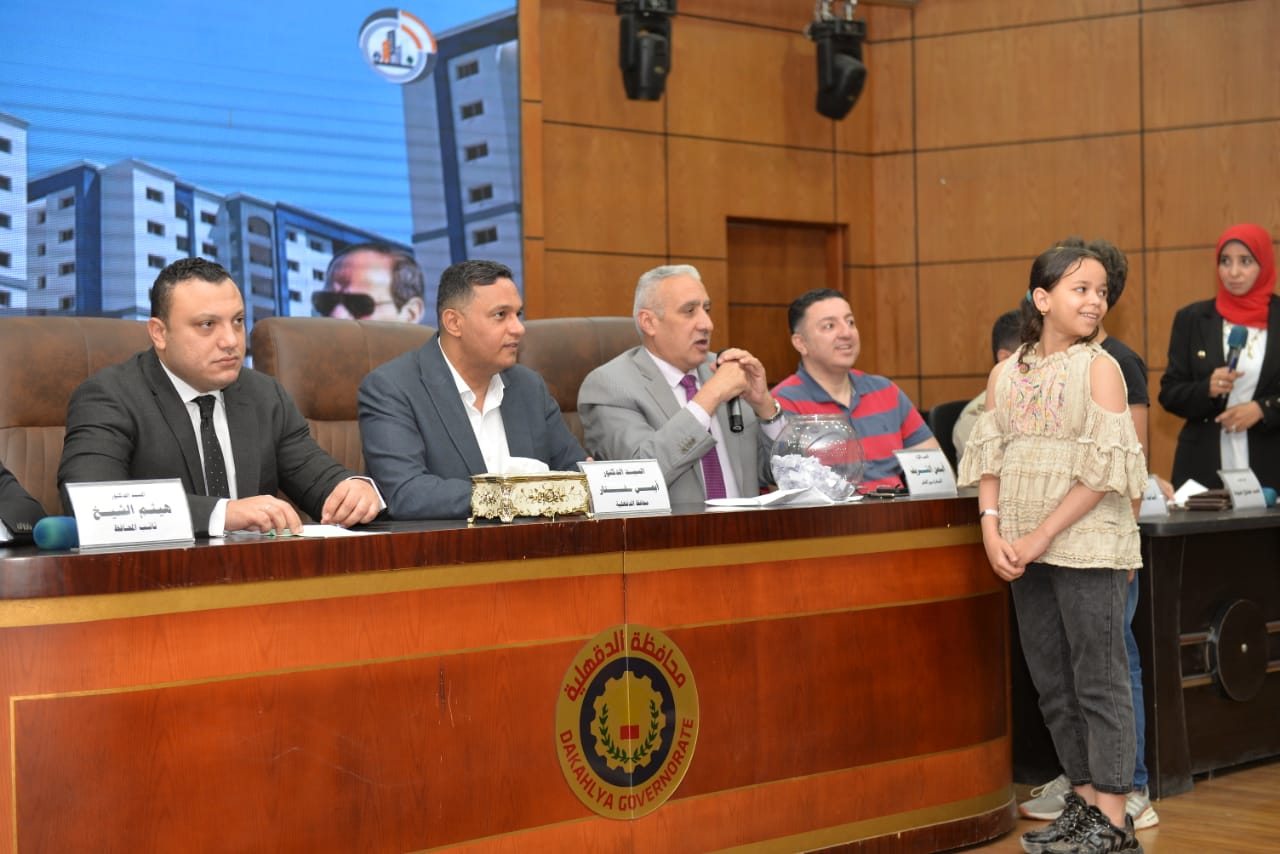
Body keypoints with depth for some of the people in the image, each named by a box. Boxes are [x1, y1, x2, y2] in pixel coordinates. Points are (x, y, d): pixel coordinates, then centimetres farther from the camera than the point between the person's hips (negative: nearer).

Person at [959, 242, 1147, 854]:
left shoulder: (1100, 368, -5)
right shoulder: (1005, 374, 9)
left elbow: (1104, 469, -11)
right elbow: (988, 458, 6)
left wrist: (1042, 536, -15)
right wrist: (992, 530, -10)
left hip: (1087, 544, -5)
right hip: (1026, 552, 5)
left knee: (1100, 680, -2)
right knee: (1052, 682, 11)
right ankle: (1085, 799, 23)